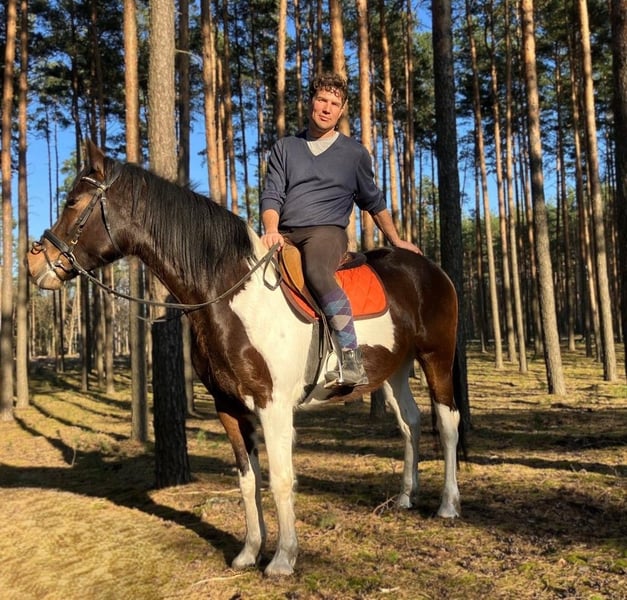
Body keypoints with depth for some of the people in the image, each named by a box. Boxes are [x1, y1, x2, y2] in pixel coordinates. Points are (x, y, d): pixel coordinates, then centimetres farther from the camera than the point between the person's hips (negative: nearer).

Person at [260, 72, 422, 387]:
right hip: (284, 235, 3)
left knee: (317, 273, -38)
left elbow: (373, 202, 23)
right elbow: (271, 195, 5)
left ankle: (351, 361, -38)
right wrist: (271, 230, -14)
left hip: (327, 231, -3)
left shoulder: (355, 153, 14)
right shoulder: (284, 148, 16)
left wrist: (396, 240, 23)